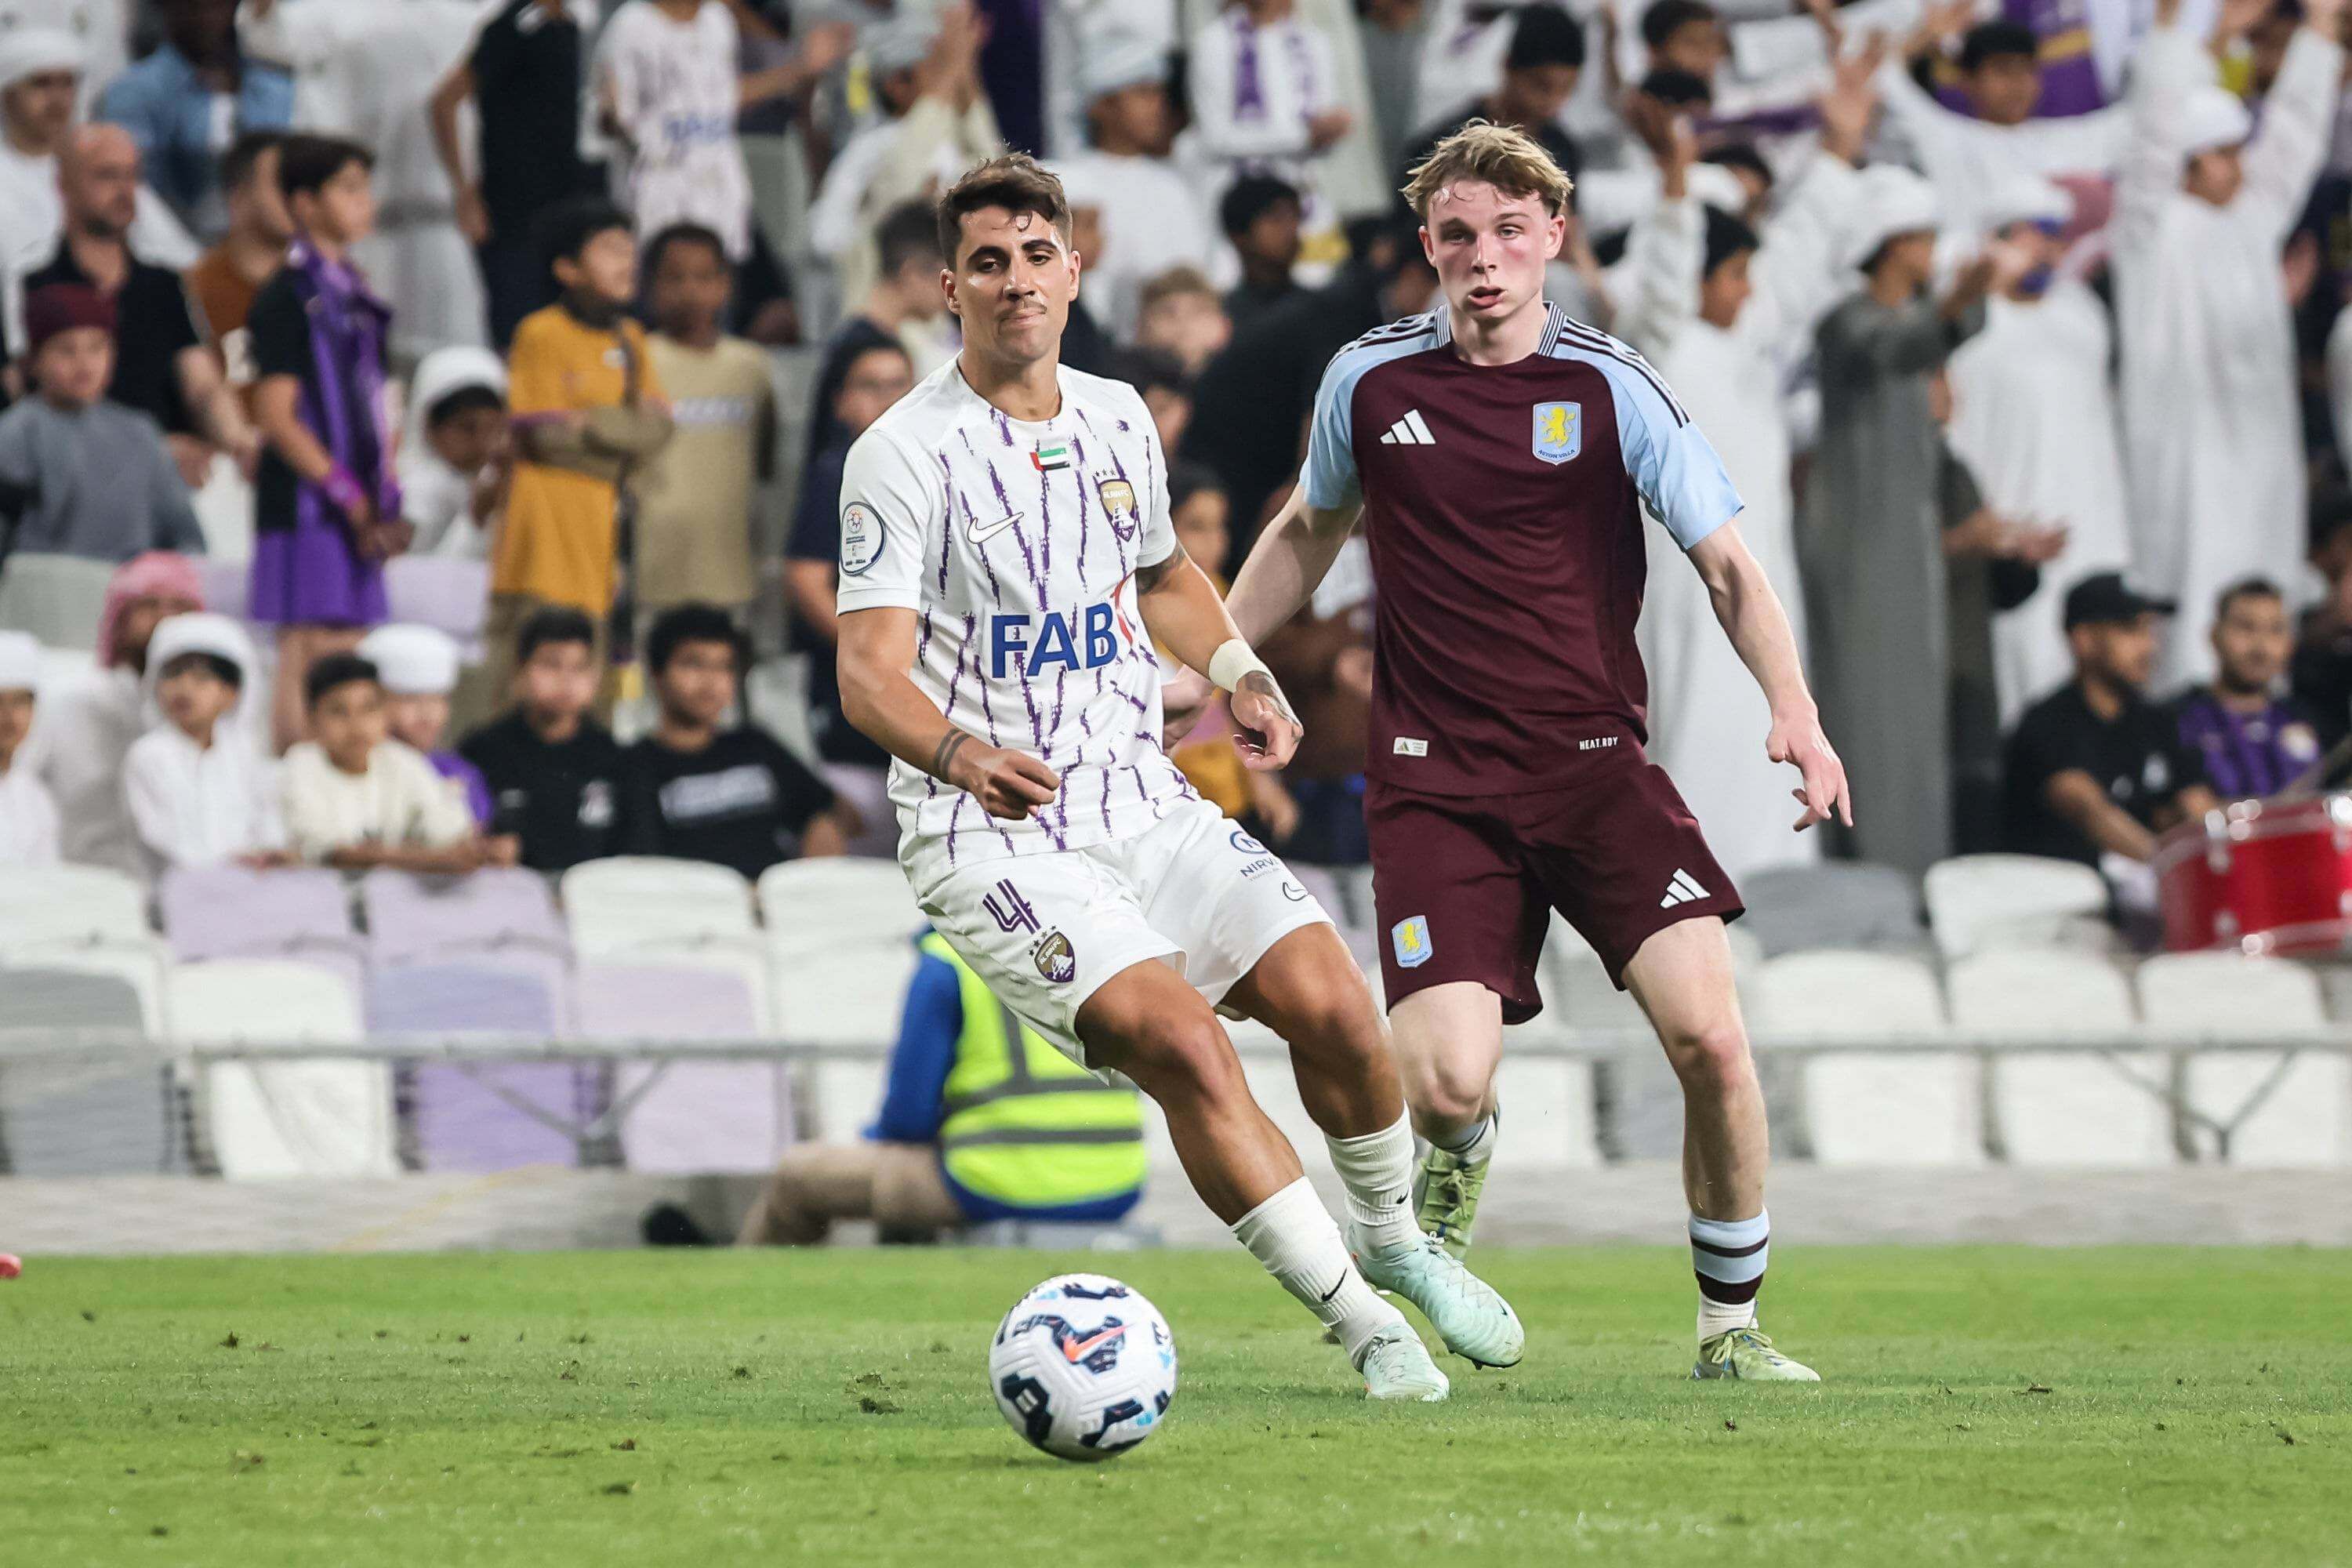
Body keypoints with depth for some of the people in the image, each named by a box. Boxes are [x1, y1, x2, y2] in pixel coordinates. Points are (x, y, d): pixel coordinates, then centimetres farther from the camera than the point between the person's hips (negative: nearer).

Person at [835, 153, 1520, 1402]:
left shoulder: (1116, 420, 9)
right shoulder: (906, 453, -11)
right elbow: (869, 672, -19)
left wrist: (1240, 673, 11)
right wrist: (964, 756, -39)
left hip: (1138, 798, 6)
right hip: (991, 834, -6)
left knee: (1330, 1002, -10)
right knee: (1182, 1041, -24)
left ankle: (1391, 1246, 20)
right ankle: (1361, 1324, -13)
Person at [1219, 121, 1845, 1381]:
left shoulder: (1611, 390, -3)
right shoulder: (1370, 380, 4)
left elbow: (1728, 568, -3)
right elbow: (1308, 533, 24)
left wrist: (1793, 707, -20)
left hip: (1596, 765, 0)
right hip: (1435, 783, 1)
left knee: (1707, 1036, -19)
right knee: (1446, 1083, -18)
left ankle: (1730, 1327, 2)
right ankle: (1459, 1160, 23)